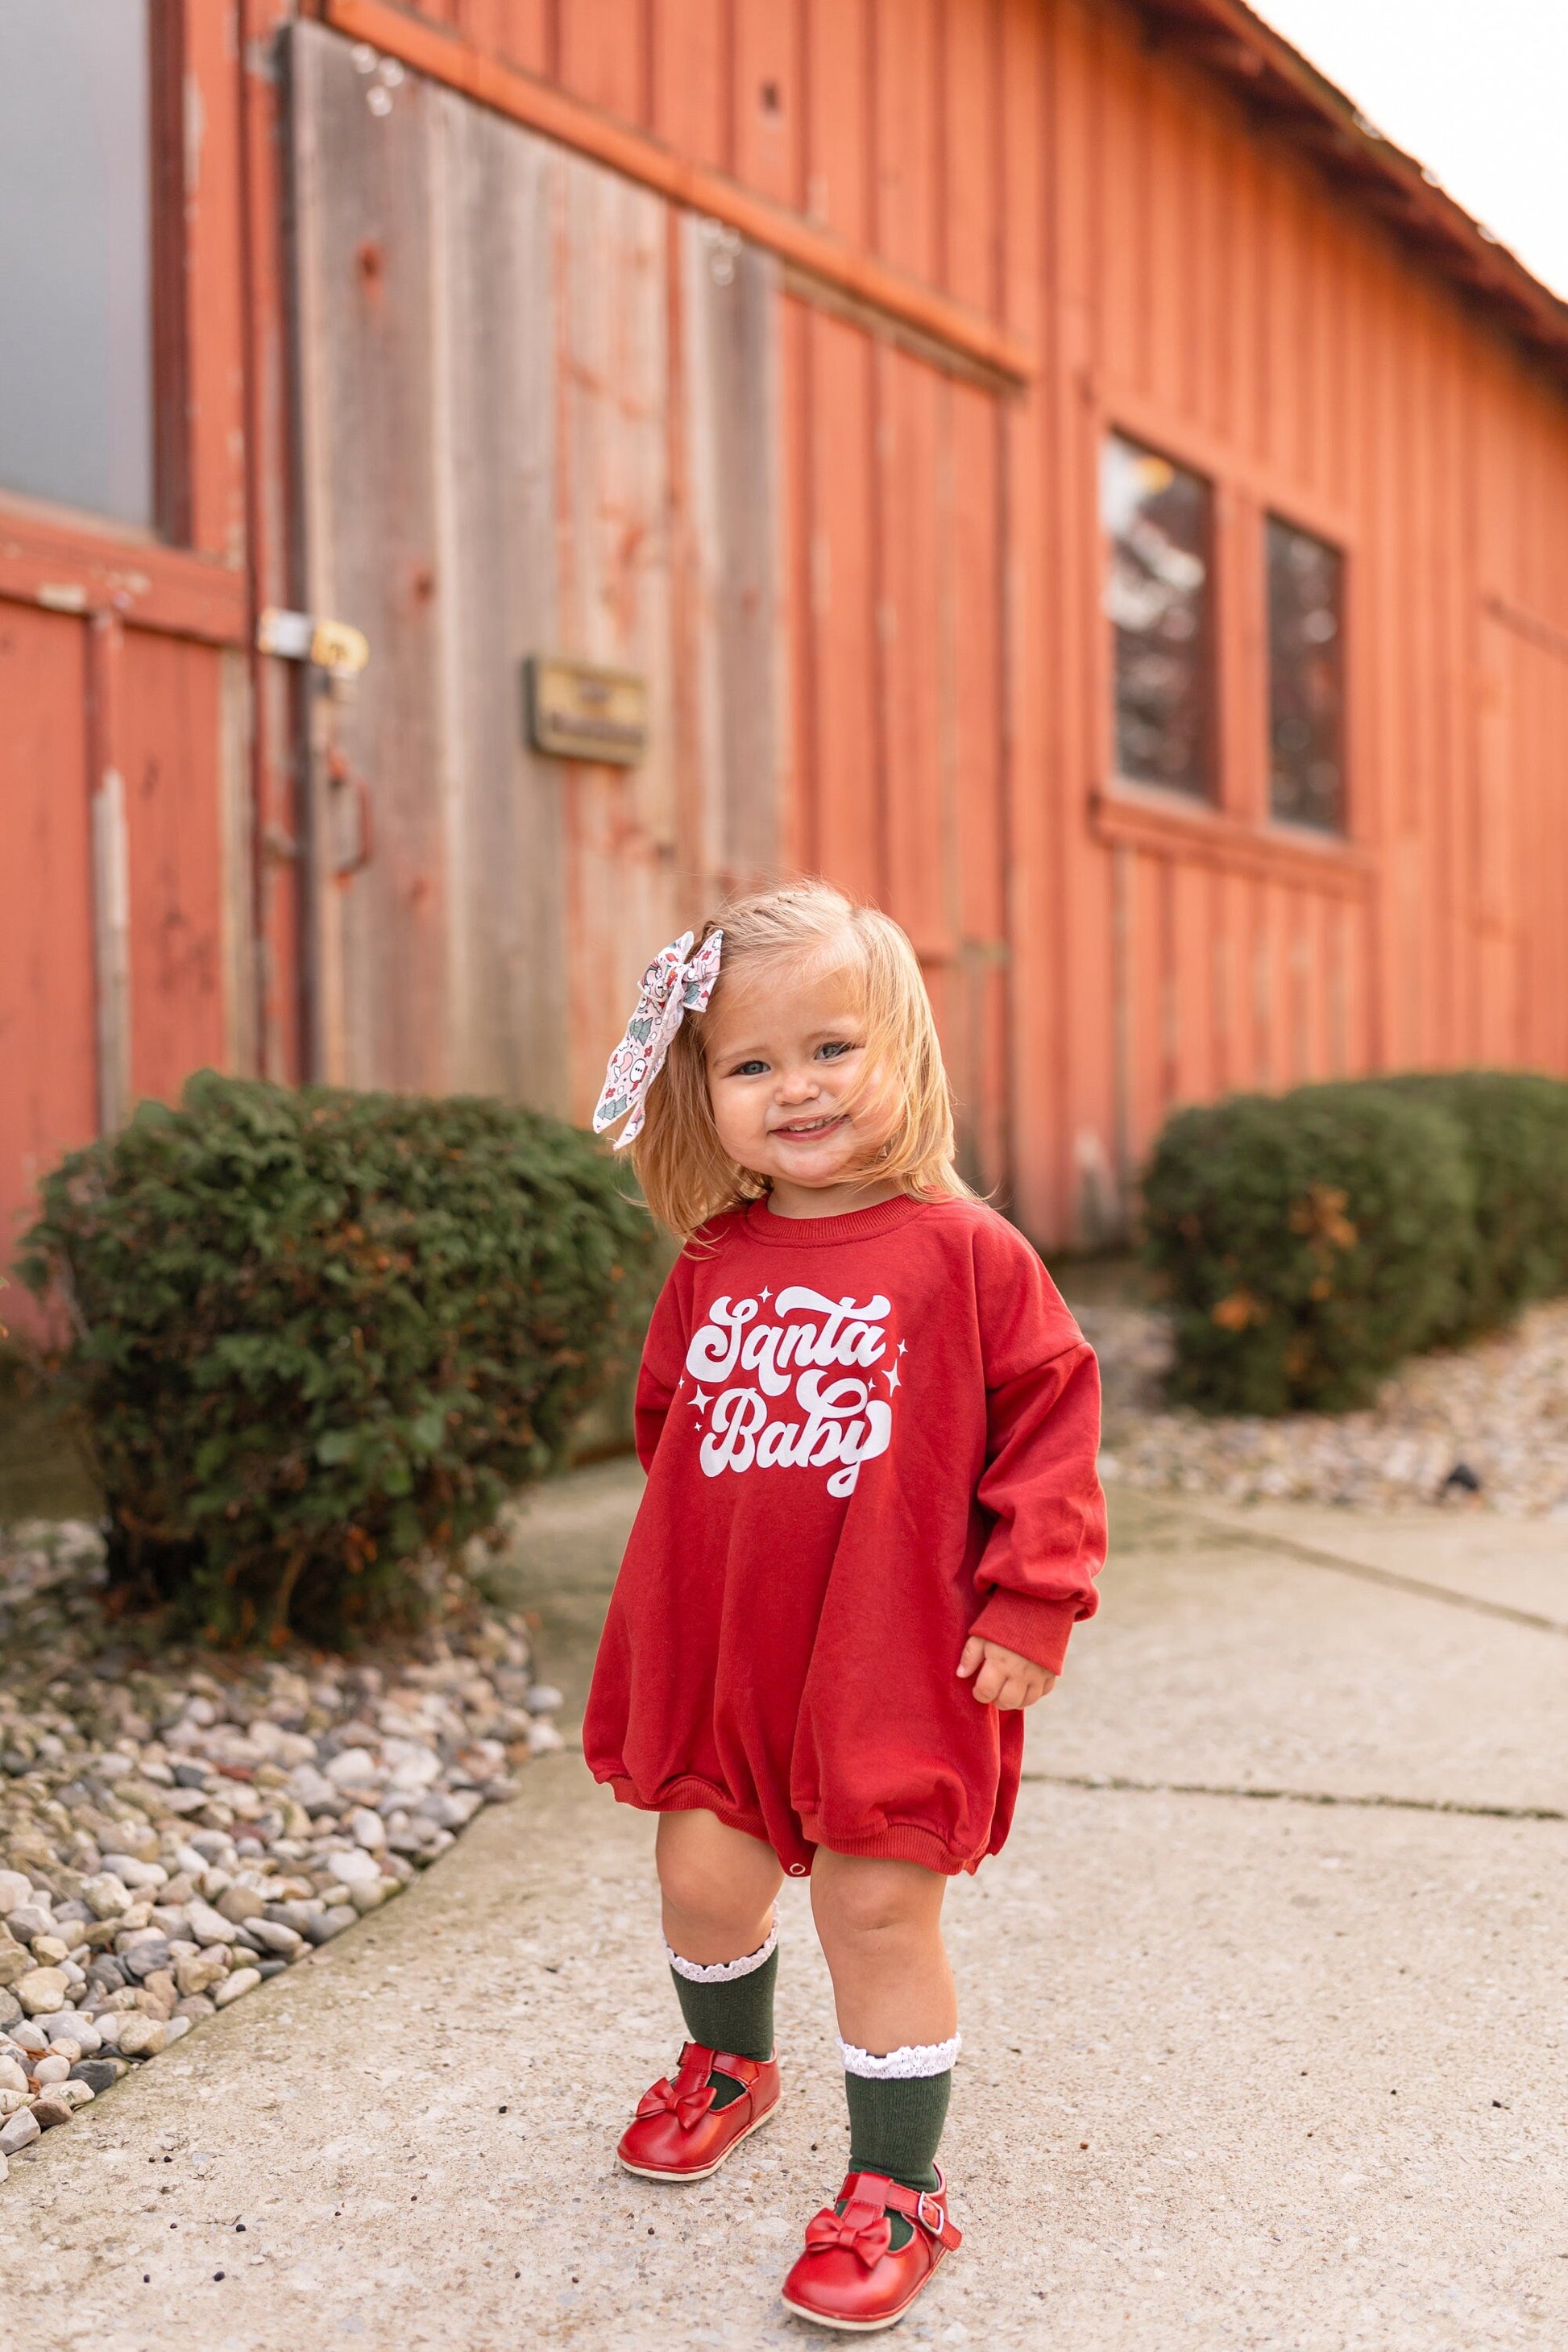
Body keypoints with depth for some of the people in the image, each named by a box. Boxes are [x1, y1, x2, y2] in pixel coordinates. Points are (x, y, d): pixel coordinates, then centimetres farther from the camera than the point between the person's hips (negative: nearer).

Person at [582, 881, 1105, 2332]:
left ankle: (897, 2189, 19)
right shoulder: (713, 1265, 4)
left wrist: (1031, 1602, -12)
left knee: (879, 1908, 0)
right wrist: (680, 1602, 15)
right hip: (723, 1655, 5)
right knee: (702, 1876, 14)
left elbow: (1050, 1415, -8)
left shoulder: (962, 1251, -10)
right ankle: (730, 2065, 46)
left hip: (899, 1662, -5)